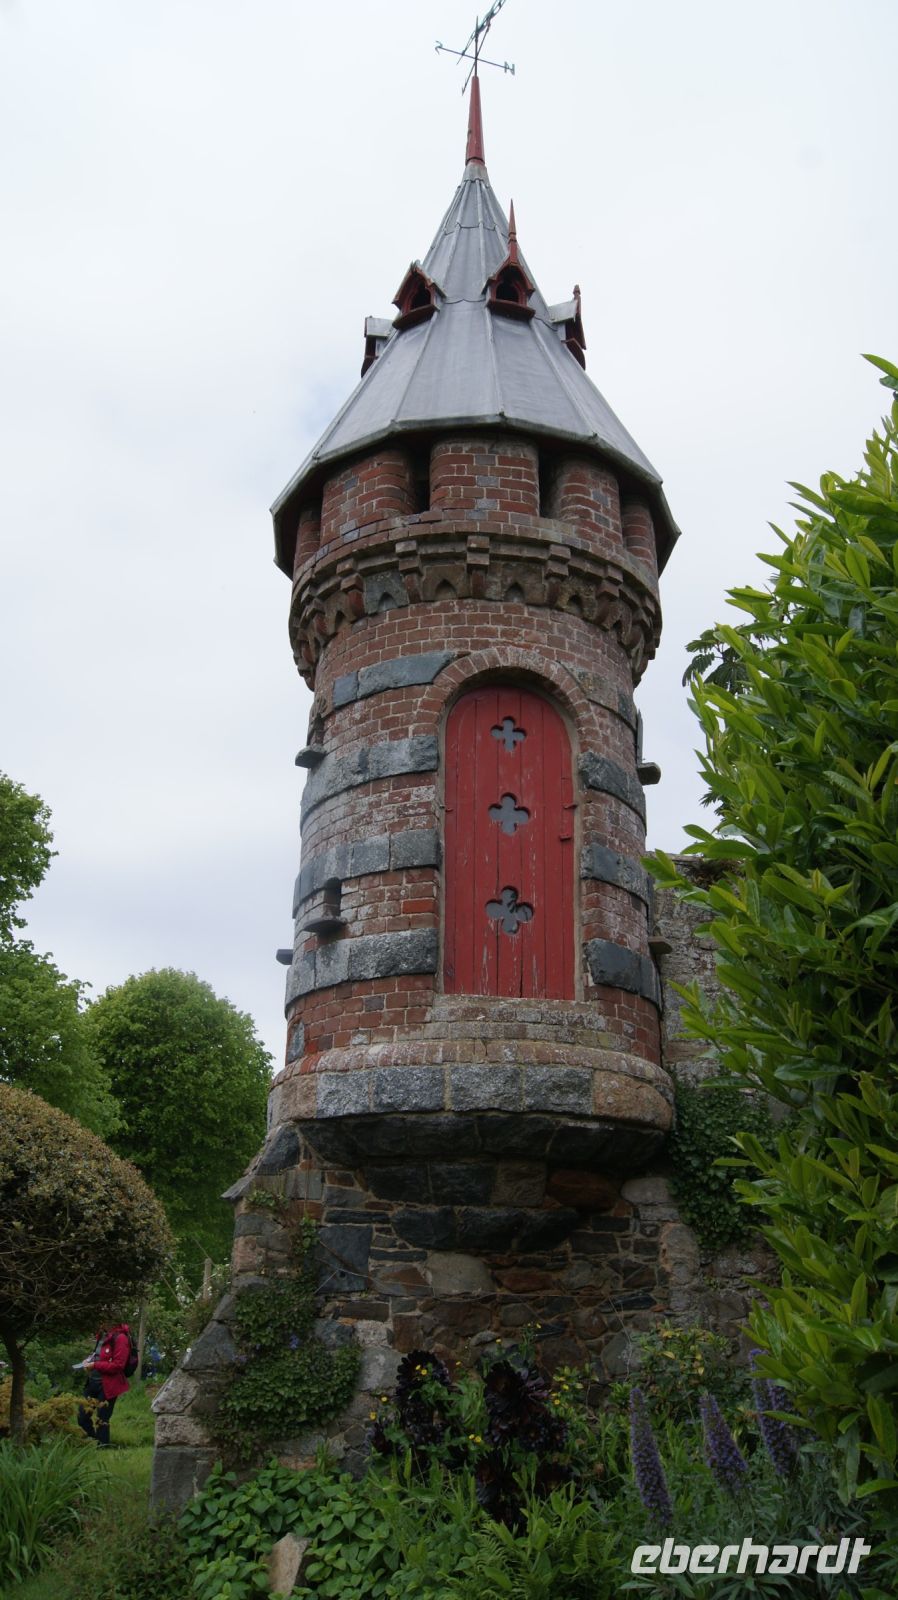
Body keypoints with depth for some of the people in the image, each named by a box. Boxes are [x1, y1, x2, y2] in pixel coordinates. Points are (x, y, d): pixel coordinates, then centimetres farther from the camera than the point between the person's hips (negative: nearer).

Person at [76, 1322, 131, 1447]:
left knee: (100, 1418, 0)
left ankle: (102, 1446, 17)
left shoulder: (120, 1338, -20)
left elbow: (118, 1365, -22)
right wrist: (90, 1360, 4)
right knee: (83, 1414, 16)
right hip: (93, 1381, 9)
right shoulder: (103, 1335, 6)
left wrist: (95, 1365, -21)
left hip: (107, 1386, -9)